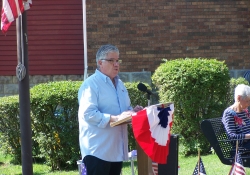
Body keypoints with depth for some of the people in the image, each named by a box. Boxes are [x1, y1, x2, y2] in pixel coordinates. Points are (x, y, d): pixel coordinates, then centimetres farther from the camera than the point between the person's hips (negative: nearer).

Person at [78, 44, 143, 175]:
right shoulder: (91, 84, -11)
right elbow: (88, 113, -21)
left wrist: (133, 112, 1)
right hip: (97, 149, -9)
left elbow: (125, 109, 25)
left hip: (117, 149, 9)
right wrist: (115, 118, -26)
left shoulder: (119, 84, 18)